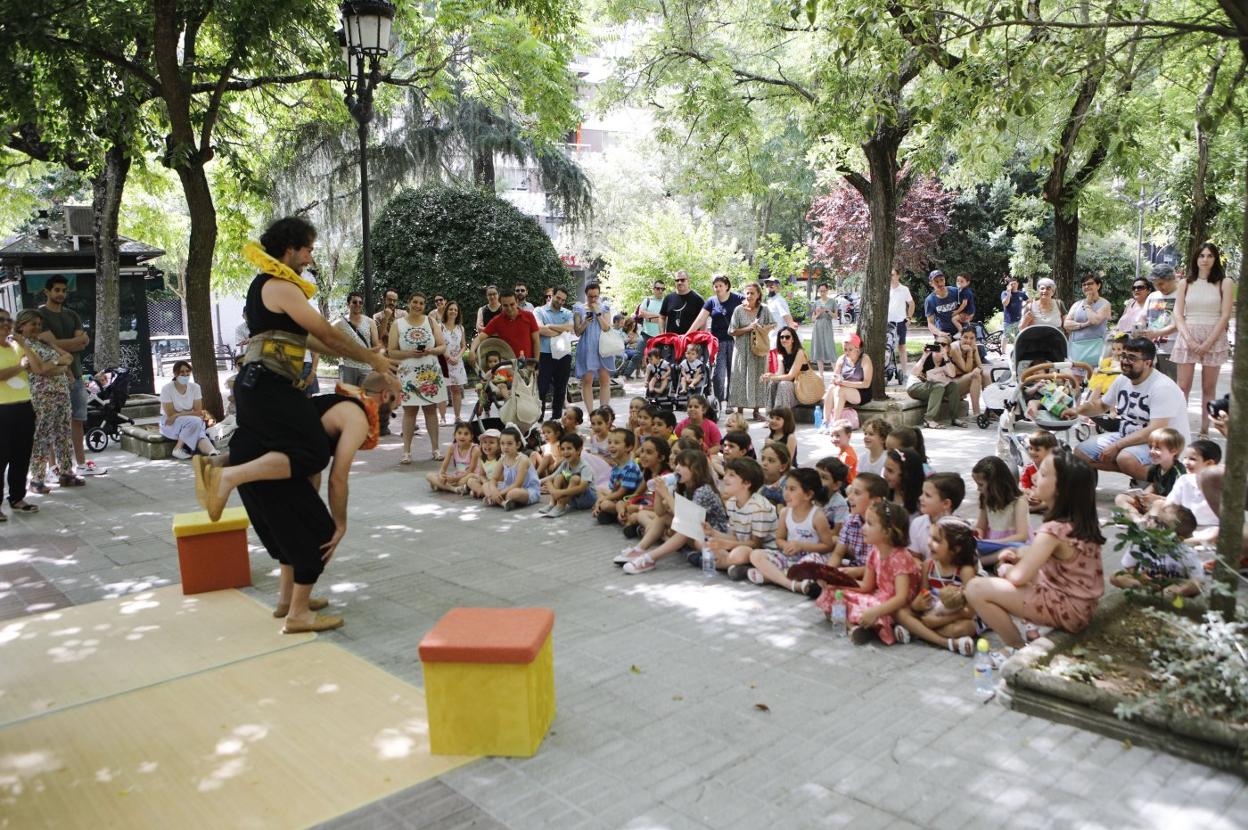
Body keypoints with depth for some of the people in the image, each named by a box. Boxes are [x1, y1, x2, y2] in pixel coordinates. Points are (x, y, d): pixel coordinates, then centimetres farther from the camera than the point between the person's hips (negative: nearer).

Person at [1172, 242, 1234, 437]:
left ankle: (1204, 430, 7)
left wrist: (1208, 342, -12)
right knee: (1183, 387, -4)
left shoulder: (1224, 283, 4)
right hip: (1188, 337, 1)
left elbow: (1225, 316, -3)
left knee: (1209, 388, 2)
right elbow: (1178, 314, 4)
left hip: (1214, 338, -1)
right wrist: (1189, 339, -10)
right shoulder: (1185, 283, 10)